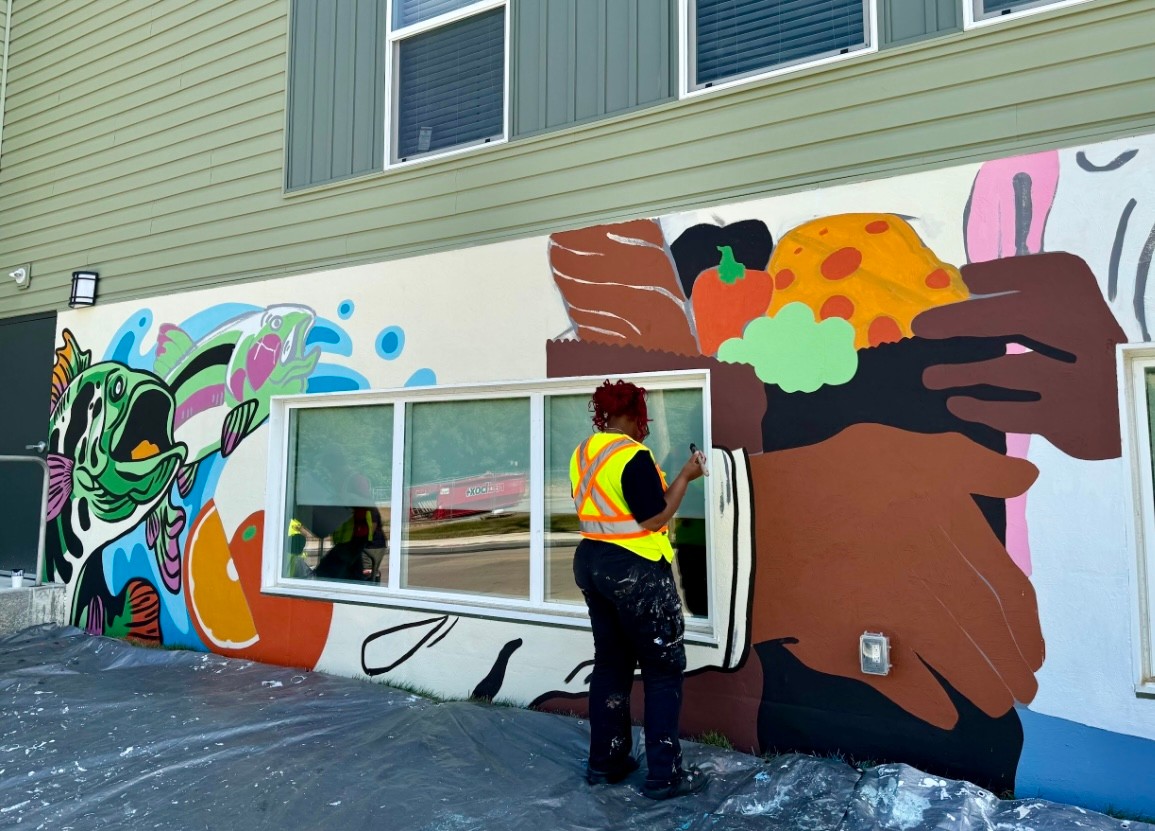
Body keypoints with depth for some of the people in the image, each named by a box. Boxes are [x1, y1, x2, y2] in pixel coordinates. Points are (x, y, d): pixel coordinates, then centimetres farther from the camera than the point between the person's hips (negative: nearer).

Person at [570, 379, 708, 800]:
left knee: (610, 663, 17)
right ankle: (664, 774, 11)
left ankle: (605, 761, 26)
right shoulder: (633, 455, -19)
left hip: (591, 561, 8)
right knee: (664, 669, 5)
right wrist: (685, 477, -8)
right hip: (635, 570, -8)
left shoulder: (582, 453, 7)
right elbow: (654, 519, -18)